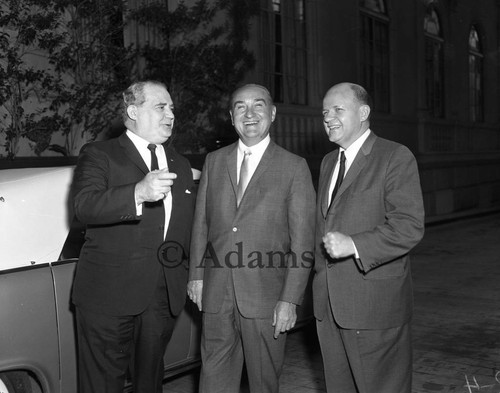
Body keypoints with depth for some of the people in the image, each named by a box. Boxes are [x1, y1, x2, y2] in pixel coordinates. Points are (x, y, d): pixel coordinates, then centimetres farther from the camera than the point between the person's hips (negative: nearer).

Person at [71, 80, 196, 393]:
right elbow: (85, 206, -19)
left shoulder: (181, 166, 18)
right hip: (110, 294, -5)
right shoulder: (99, 155, 0)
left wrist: (194, 277, 10)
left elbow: (191, 226, 20)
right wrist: (138, 193, -35)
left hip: (165, 296, 5)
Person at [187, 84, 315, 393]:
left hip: (266, 295, -3)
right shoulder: (214, 161, 9)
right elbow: (201, 223, 13)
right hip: (216, 293, 3)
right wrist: (196, 274, 6)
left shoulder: (294, 167, -3)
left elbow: (302, 241, -6)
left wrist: (290, 300, -11)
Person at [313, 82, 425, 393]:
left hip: (375, 304, -7)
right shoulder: (329, 161, 17)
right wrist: (320, 280, 12)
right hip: (328, 302, 7)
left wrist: (353, 245, -24)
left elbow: (410, 227, -16)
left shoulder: (396, 158, -8)